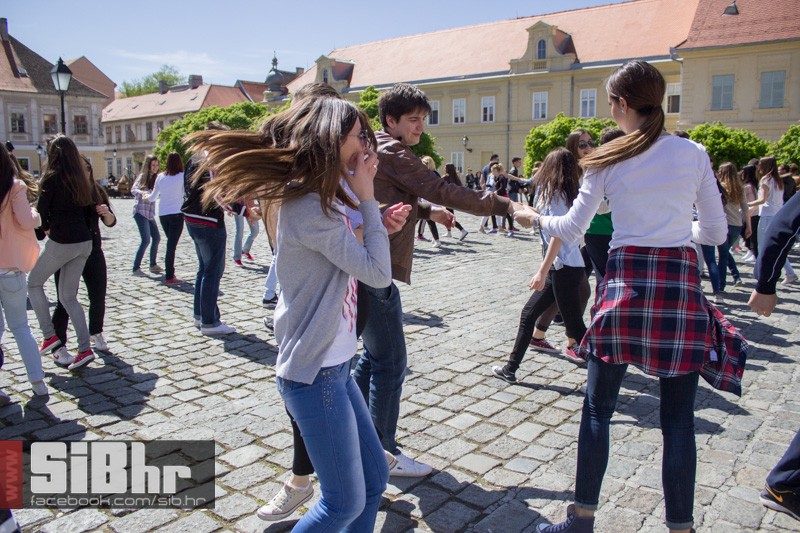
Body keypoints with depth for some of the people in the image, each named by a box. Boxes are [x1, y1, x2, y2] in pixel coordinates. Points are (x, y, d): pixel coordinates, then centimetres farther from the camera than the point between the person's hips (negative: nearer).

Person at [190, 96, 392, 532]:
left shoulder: (324, 200, 10)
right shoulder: (310, 207, -20)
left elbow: (357, 264, 12)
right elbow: (378, 273, -18)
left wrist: (381, 226, -1)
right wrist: (368, 200, -12)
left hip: (333, 365, 10)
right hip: (316, 374, -10)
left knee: (374, 480, 18)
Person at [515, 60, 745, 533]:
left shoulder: (607, 161, 0)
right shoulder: (694, 154, 2)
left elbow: (571, 228, 6)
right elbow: (715, 233, 6)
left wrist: (533, 218, 24)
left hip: (625, 282, -1)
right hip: (681, 283, 1)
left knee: (598, 407, 10)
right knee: (678, 418, 8)